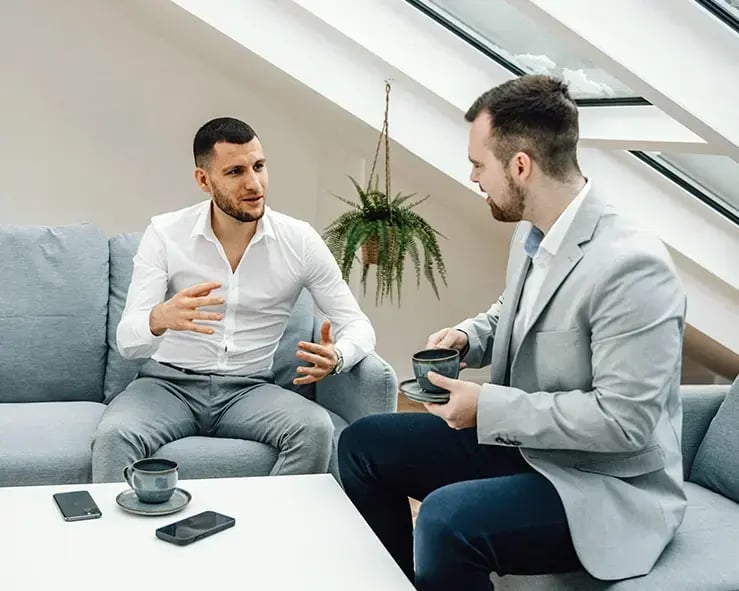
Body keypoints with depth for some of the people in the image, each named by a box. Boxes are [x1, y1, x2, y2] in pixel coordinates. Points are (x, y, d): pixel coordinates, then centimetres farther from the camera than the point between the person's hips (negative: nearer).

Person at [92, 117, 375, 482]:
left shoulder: (299, 240, -3)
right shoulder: (165, 233, -6)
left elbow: (357, 324, 0)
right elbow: (127, 341, -13)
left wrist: (336, 356, -25)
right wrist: (161, 318, -38)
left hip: (248, 389, 1)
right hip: (169, 383, -1)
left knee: (316, 430, -28)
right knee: (113, 437, -32)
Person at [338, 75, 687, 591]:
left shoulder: (632, 266, -27)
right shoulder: (531, 231, 0)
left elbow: (624, 420, -27)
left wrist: (488, 407, -23)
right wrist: (467, 336, -1)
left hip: (606, 486, -8)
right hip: (520, 439, 9)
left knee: (448, 519, -33)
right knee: (364, 444, 7)